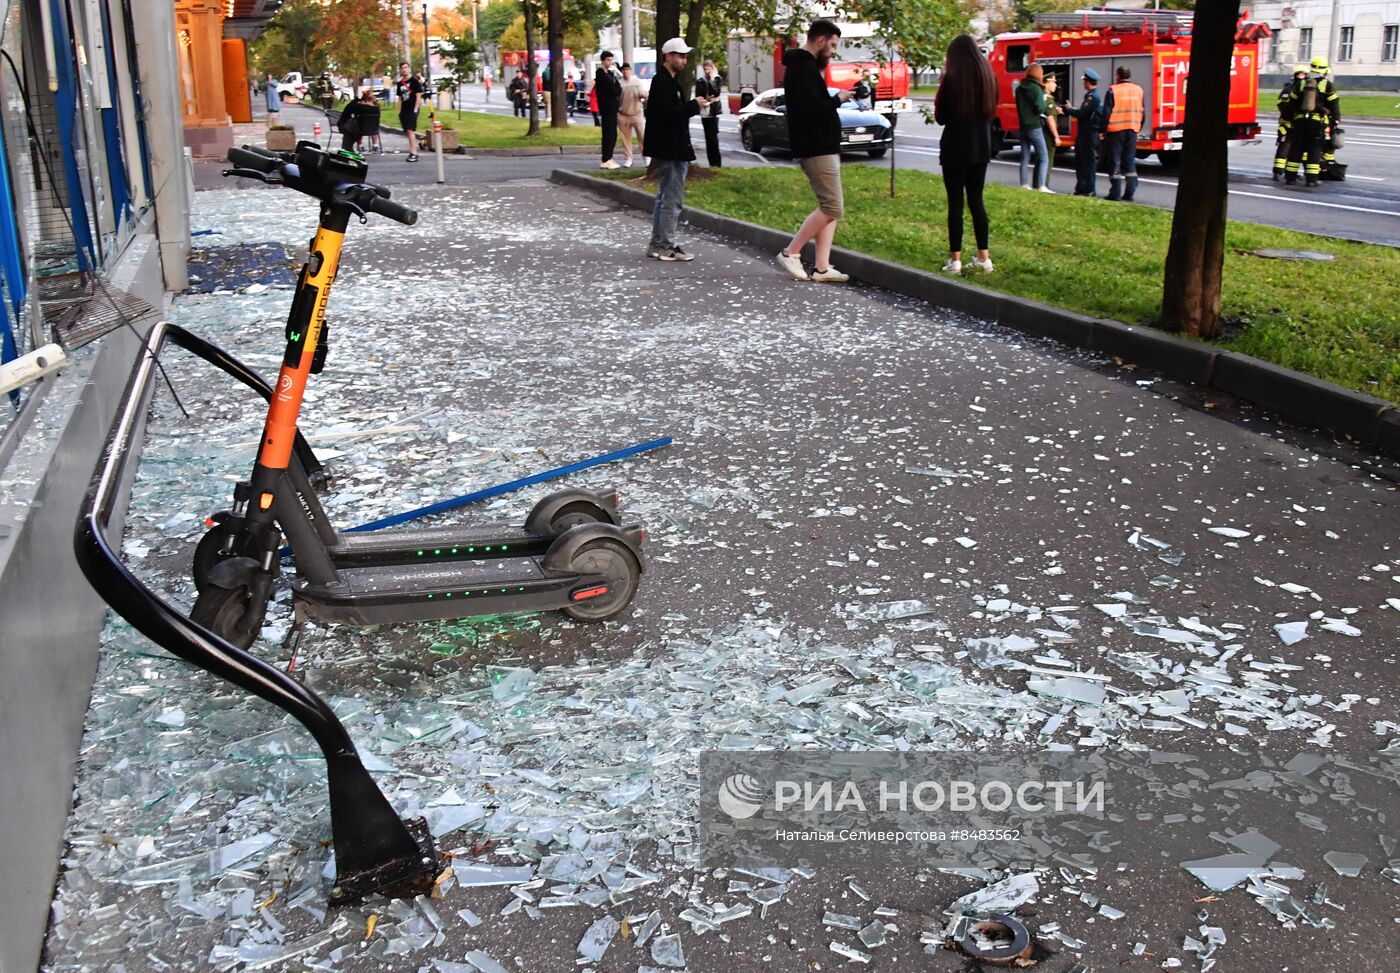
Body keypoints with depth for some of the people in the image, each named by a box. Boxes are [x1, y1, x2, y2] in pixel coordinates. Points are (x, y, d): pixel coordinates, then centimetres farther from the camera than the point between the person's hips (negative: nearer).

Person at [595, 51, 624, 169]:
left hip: (612, 107, 9)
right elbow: (613, 89, -18)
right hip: (607, 107, -9)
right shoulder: (601, 74, -11)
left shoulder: (610, 73, 18)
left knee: (612, 134, 10)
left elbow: (617, 90, 13)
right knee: (609, 134, -8)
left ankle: (608, 159, 15)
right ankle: (607, 160, -6)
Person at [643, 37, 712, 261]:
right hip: (668, 150, -11)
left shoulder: (670, 81, 19)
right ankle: (667, 246, -4)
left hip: (672, 149, 11)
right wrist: (694, 105, -13)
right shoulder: (661, 81, -13)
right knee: (673, 199, -8)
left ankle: (657, 244, 20)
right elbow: (668, 113, -23)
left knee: (665, 197, 14)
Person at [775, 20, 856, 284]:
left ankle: (822, 268, 5)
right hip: (816, 149, -11)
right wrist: (838, 99, -12)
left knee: (829, 207, 8)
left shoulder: (805, 66, 19)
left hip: (821, 147, 11)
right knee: (833, 208, -10)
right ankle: (790, 253, -3)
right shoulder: (804, 67, -14)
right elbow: (811, 108, -25)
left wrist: (834, 97, 8)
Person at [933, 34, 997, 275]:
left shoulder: (952, 78, -12)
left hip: (955, 148, -5)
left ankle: (955, 259, -1)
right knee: (976, 200, 11)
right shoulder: (988, 77, 6)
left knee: (955, 203, -1)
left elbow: (941, 117, -4)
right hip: (981, 147, 5)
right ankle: (983, 257, 11)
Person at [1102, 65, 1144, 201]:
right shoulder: (1138, 90, 8)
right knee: (1130, 162, 9)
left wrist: (1104, 129, -1)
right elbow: (1141, 112, 13)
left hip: (1115, 130, -4)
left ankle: (1115, 193, -1)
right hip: (1132, 130, 4)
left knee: (1115, 162, 1)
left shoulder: (1113, 90, -8)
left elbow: (1107, 112, -8)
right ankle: (1129, 194, 7)